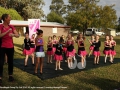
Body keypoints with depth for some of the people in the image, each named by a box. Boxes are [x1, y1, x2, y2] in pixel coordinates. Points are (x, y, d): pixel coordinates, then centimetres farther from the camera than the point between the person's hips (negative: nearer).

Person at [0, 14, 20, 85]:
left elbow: (18, 35, 0)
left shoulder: (11, 27, 5)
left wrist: (13, 34, -21)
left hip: (11, 47, 4)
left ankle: (10, 75, 23)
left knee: (11, 62, 11)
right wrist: (7, 31, -25)